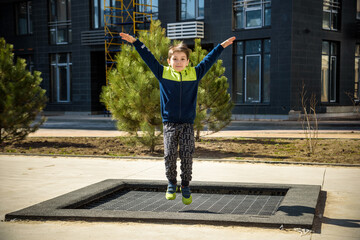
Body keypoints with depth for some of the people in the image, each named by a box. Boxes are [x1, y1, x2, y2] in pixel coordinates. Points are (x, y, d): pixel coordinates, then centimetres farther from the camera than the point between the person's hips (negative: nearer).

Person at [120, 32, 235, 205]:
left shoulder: (194, 74, 7)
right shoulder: (163, 73, 5)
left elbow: (208, 60, 16)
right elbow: (148, 58, 9)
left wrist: (221, 46, 21)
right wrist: (134, 42, 10)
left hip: (188, 124, 0)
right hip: (169, 123, 0)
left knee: (187, 155, -1)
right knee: (170, 155, -3)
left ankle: (185, 186, 14)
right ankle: (171, 184, 17)